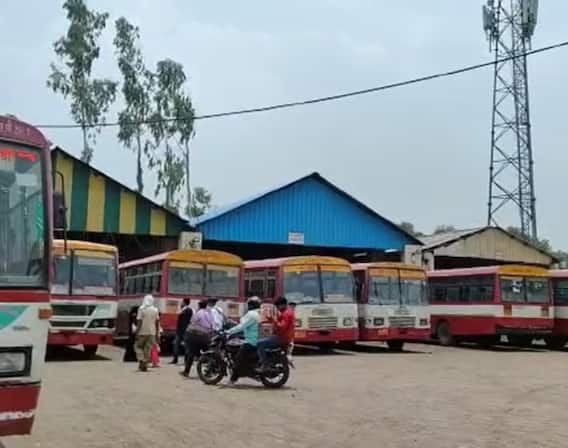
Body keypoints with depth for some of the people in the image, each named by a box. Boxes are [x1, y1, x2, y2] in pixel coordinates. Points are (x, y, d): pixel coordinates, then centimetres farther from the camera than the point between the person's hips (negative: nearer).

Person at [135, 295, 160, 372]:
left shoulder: (141, 309, -7)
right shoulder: (155, 310, 4)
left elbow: (139, 322, -11)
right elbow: (157, 323, 7)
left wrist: (137, 332, -7)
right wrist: (157, 333, 14)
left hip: (142, 332, -3)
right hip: (151, 332, 3)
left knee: (139, 346, 12)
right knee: (148, 348, 7)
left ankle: (141, 361, -5)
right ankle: (145, 365, 6)